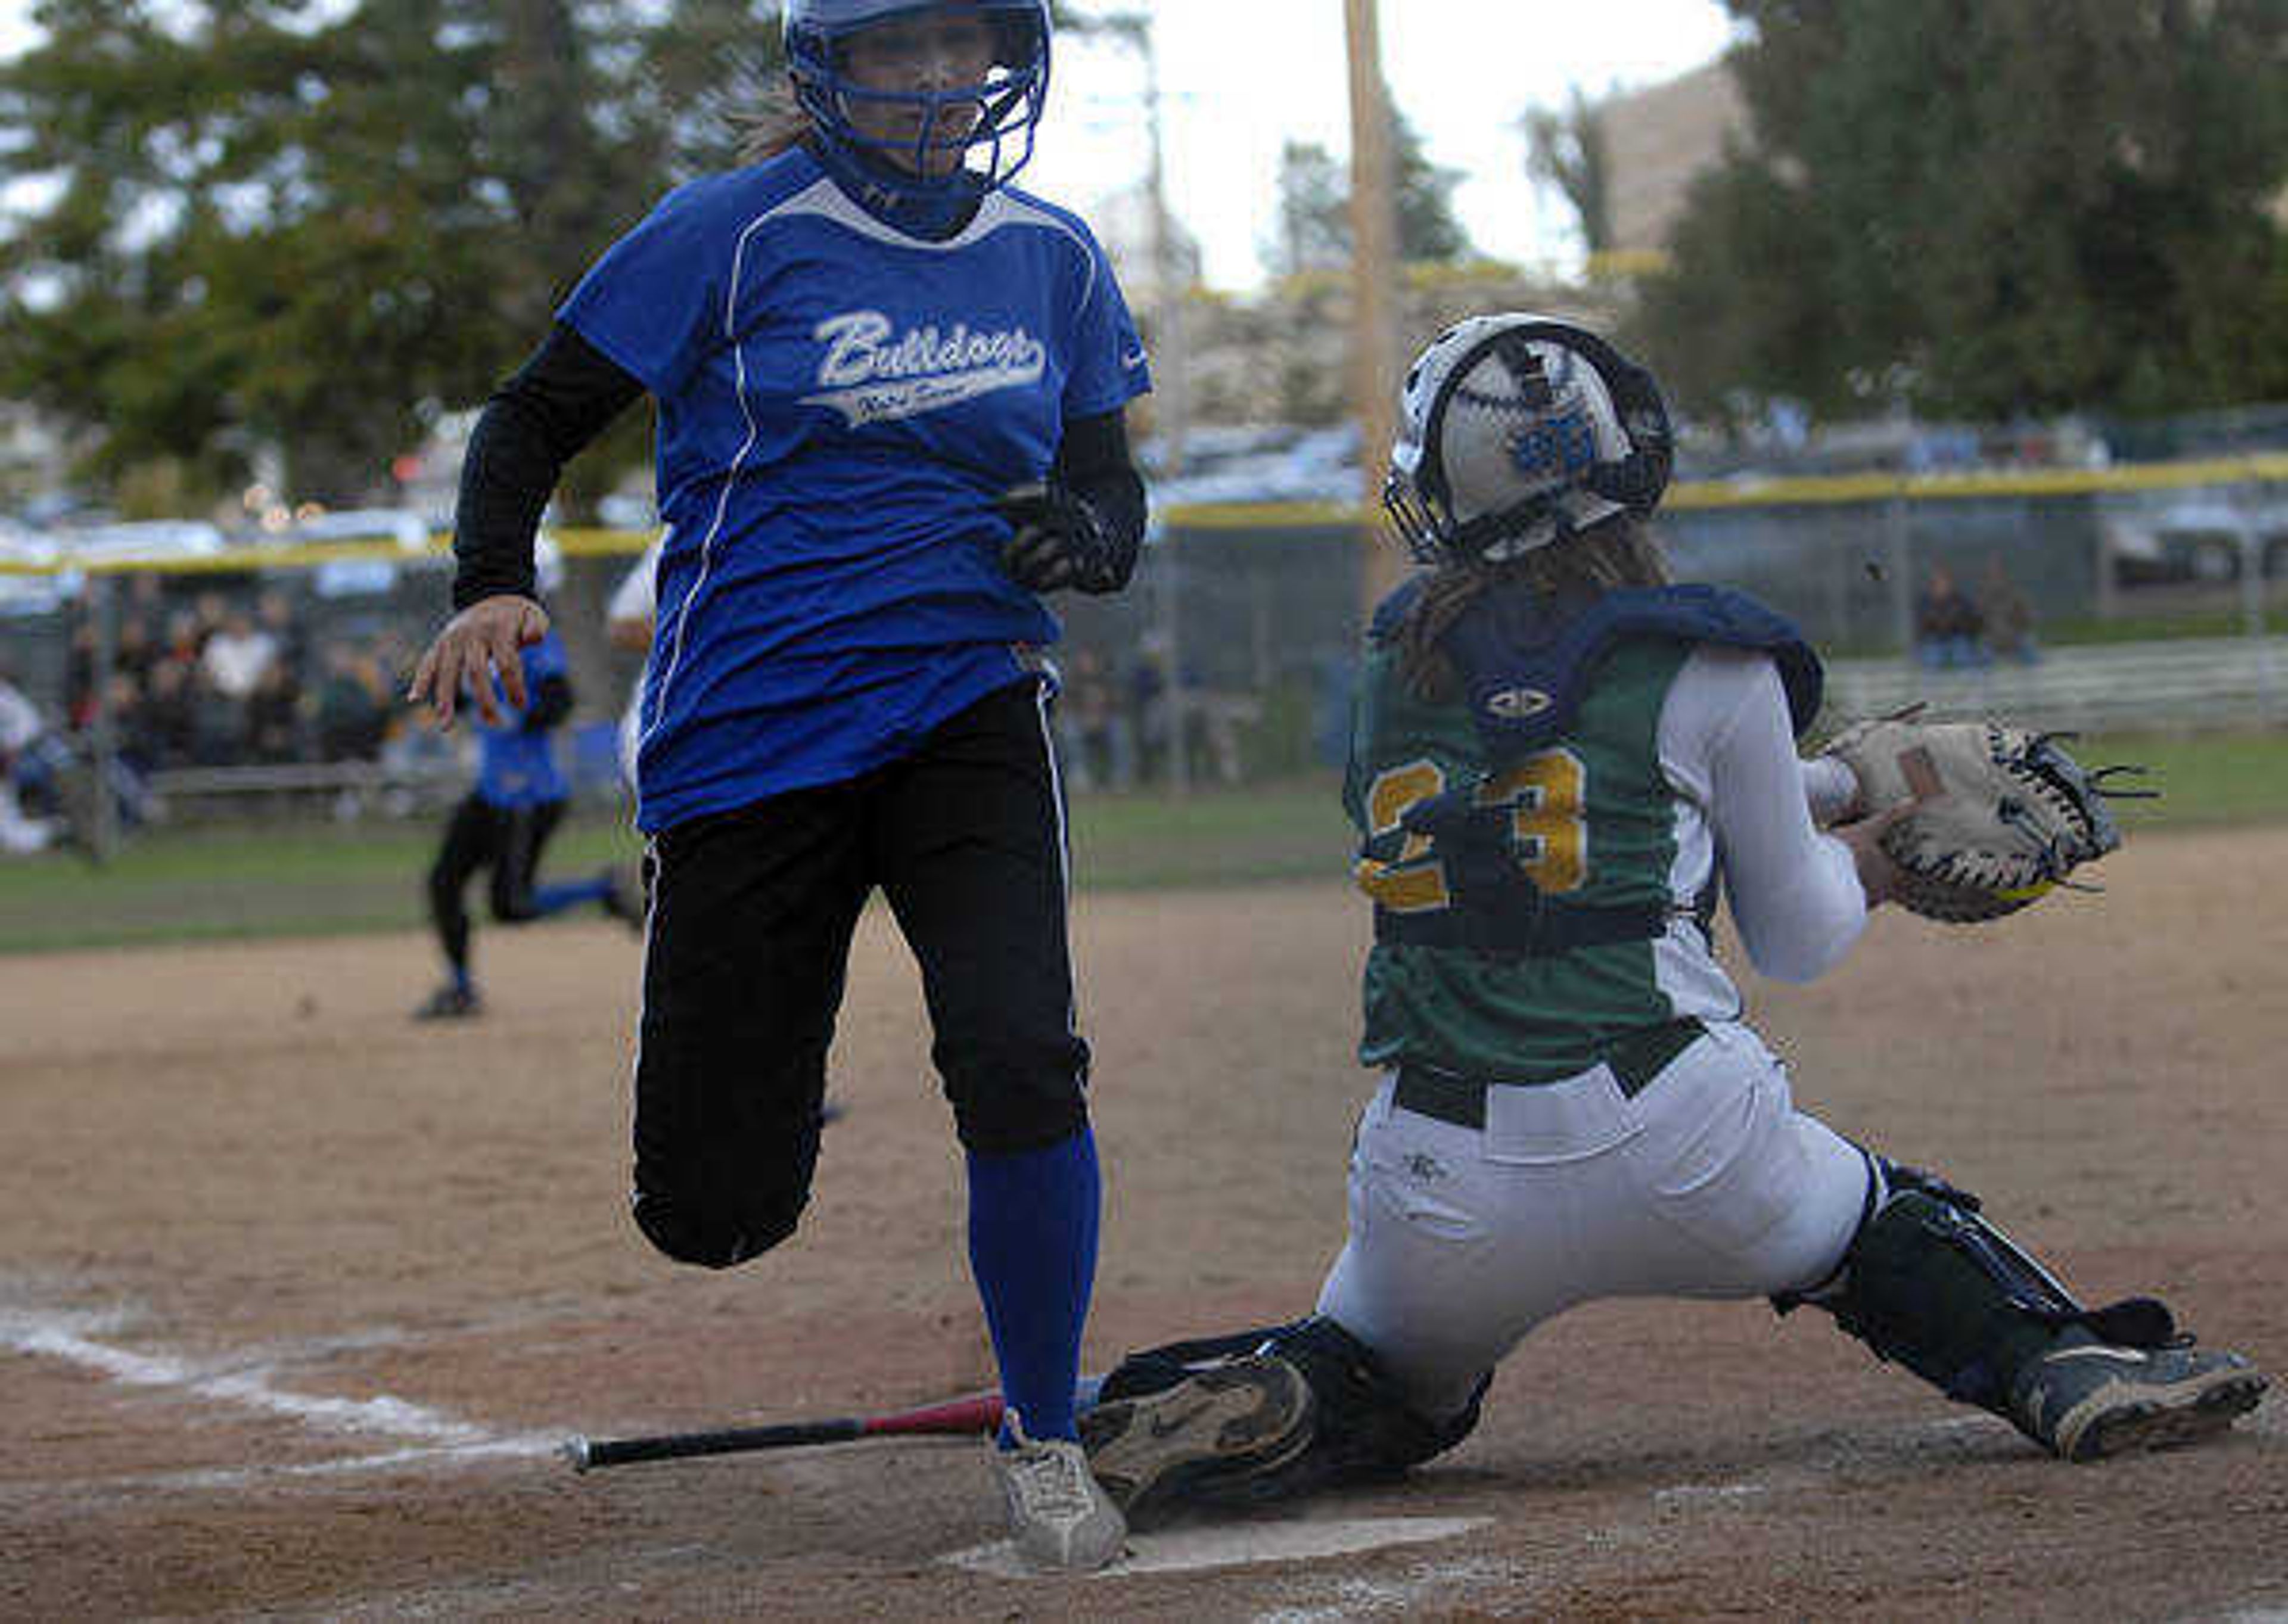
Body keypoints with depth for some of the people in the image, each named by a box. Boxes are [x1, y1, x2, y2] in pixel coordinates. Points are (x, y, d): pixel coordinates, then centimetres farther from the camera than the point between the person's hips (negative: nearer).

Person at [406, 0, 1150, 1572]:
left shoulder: (1050, 258, 7)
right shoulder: (738, 234, -6)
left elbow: (1109, 482, 15)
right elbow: (537, 417, -2)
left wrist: (1090, 533, -9)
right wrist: (495, 585, -21)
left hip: (965, 711, 2)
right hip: (753, 725, -2)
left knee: (1020, 1058, -23)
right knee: (716, 1212, -1)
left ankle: (1043, 1442, 0)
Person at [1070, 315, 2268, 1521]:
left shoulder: (1398, 658, 10)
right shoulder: (1708, 662, 0)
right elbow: (1799, 945, 12)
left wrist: (1848, 781, 32)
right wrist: (1853, 861, 35)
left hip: (1438, 1183, 2)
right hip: (1672, 1142, -2)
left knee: (1389, 1399, 27)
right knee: (1882, 1225, 26)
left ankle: (1213, 1412, -1)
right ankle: (2067, 1364, 5)